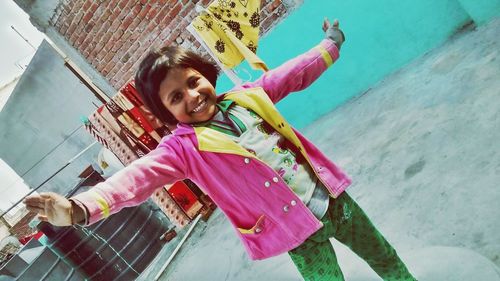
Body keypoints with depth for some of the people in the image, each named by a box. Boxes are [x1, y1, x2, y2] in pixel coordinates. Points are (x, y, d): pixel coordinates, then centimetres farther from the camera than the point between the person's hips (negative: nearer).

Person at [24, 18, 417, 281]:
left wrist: (330, 45, 22)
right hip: (300, 232, -4)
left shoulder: (247, 96, -2)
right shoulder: (184, 147, -14)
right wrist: (82, 207, -45)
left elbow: (293, 74, 12)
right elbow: (138, 175, -29)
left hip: (334, 199, 5)